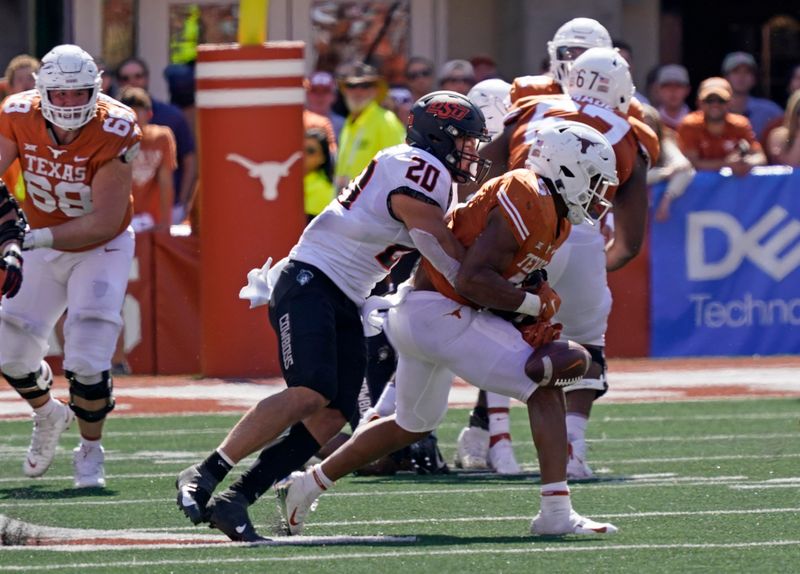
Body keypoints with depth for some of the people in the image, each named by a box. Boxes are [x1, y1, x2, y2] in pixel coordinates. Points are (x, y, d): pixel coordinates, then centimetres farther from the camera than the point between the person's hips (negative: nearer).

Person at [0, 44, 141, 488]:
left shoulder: (113, 132, -28)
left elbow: (104, 223, -28)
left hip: (101, 248, -4)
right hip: (42, 245, 4)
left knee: (86, 360, -14)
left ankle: (90, 452, 10)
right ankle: (48, 416, 39)